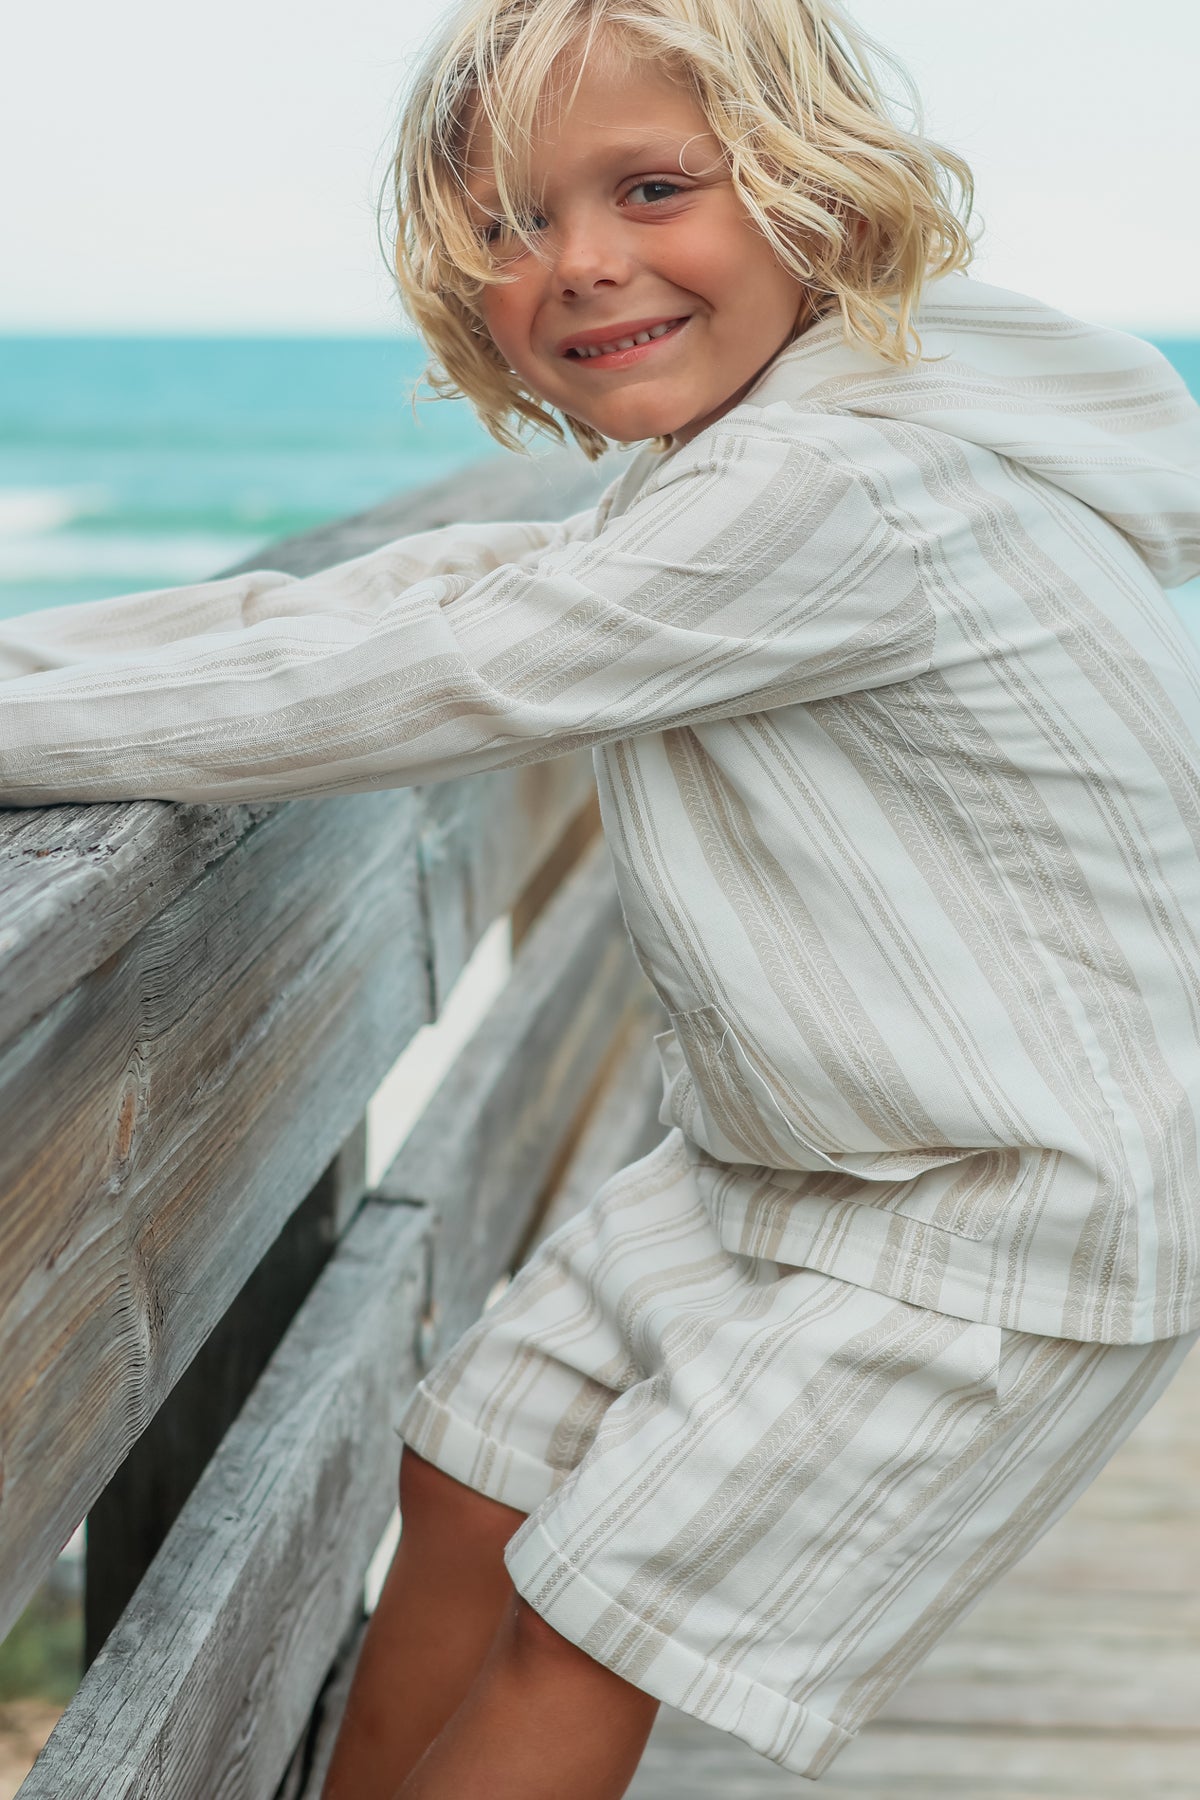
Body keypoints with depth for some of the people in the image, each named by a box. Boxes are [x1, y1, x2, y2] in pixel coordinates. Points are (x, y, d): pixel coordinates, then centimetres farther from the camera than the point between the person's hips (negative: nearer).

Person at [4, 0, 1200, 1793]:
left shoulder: (842, 490, -27)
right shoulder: (749, 468, 5)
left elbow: (432, 678, -25)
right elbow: (414, 591, 3)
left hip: (1010, 1226, -9)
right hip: (778, 1167, 9)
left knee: (588, 1630, 0)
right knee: (470, 1482, 15)